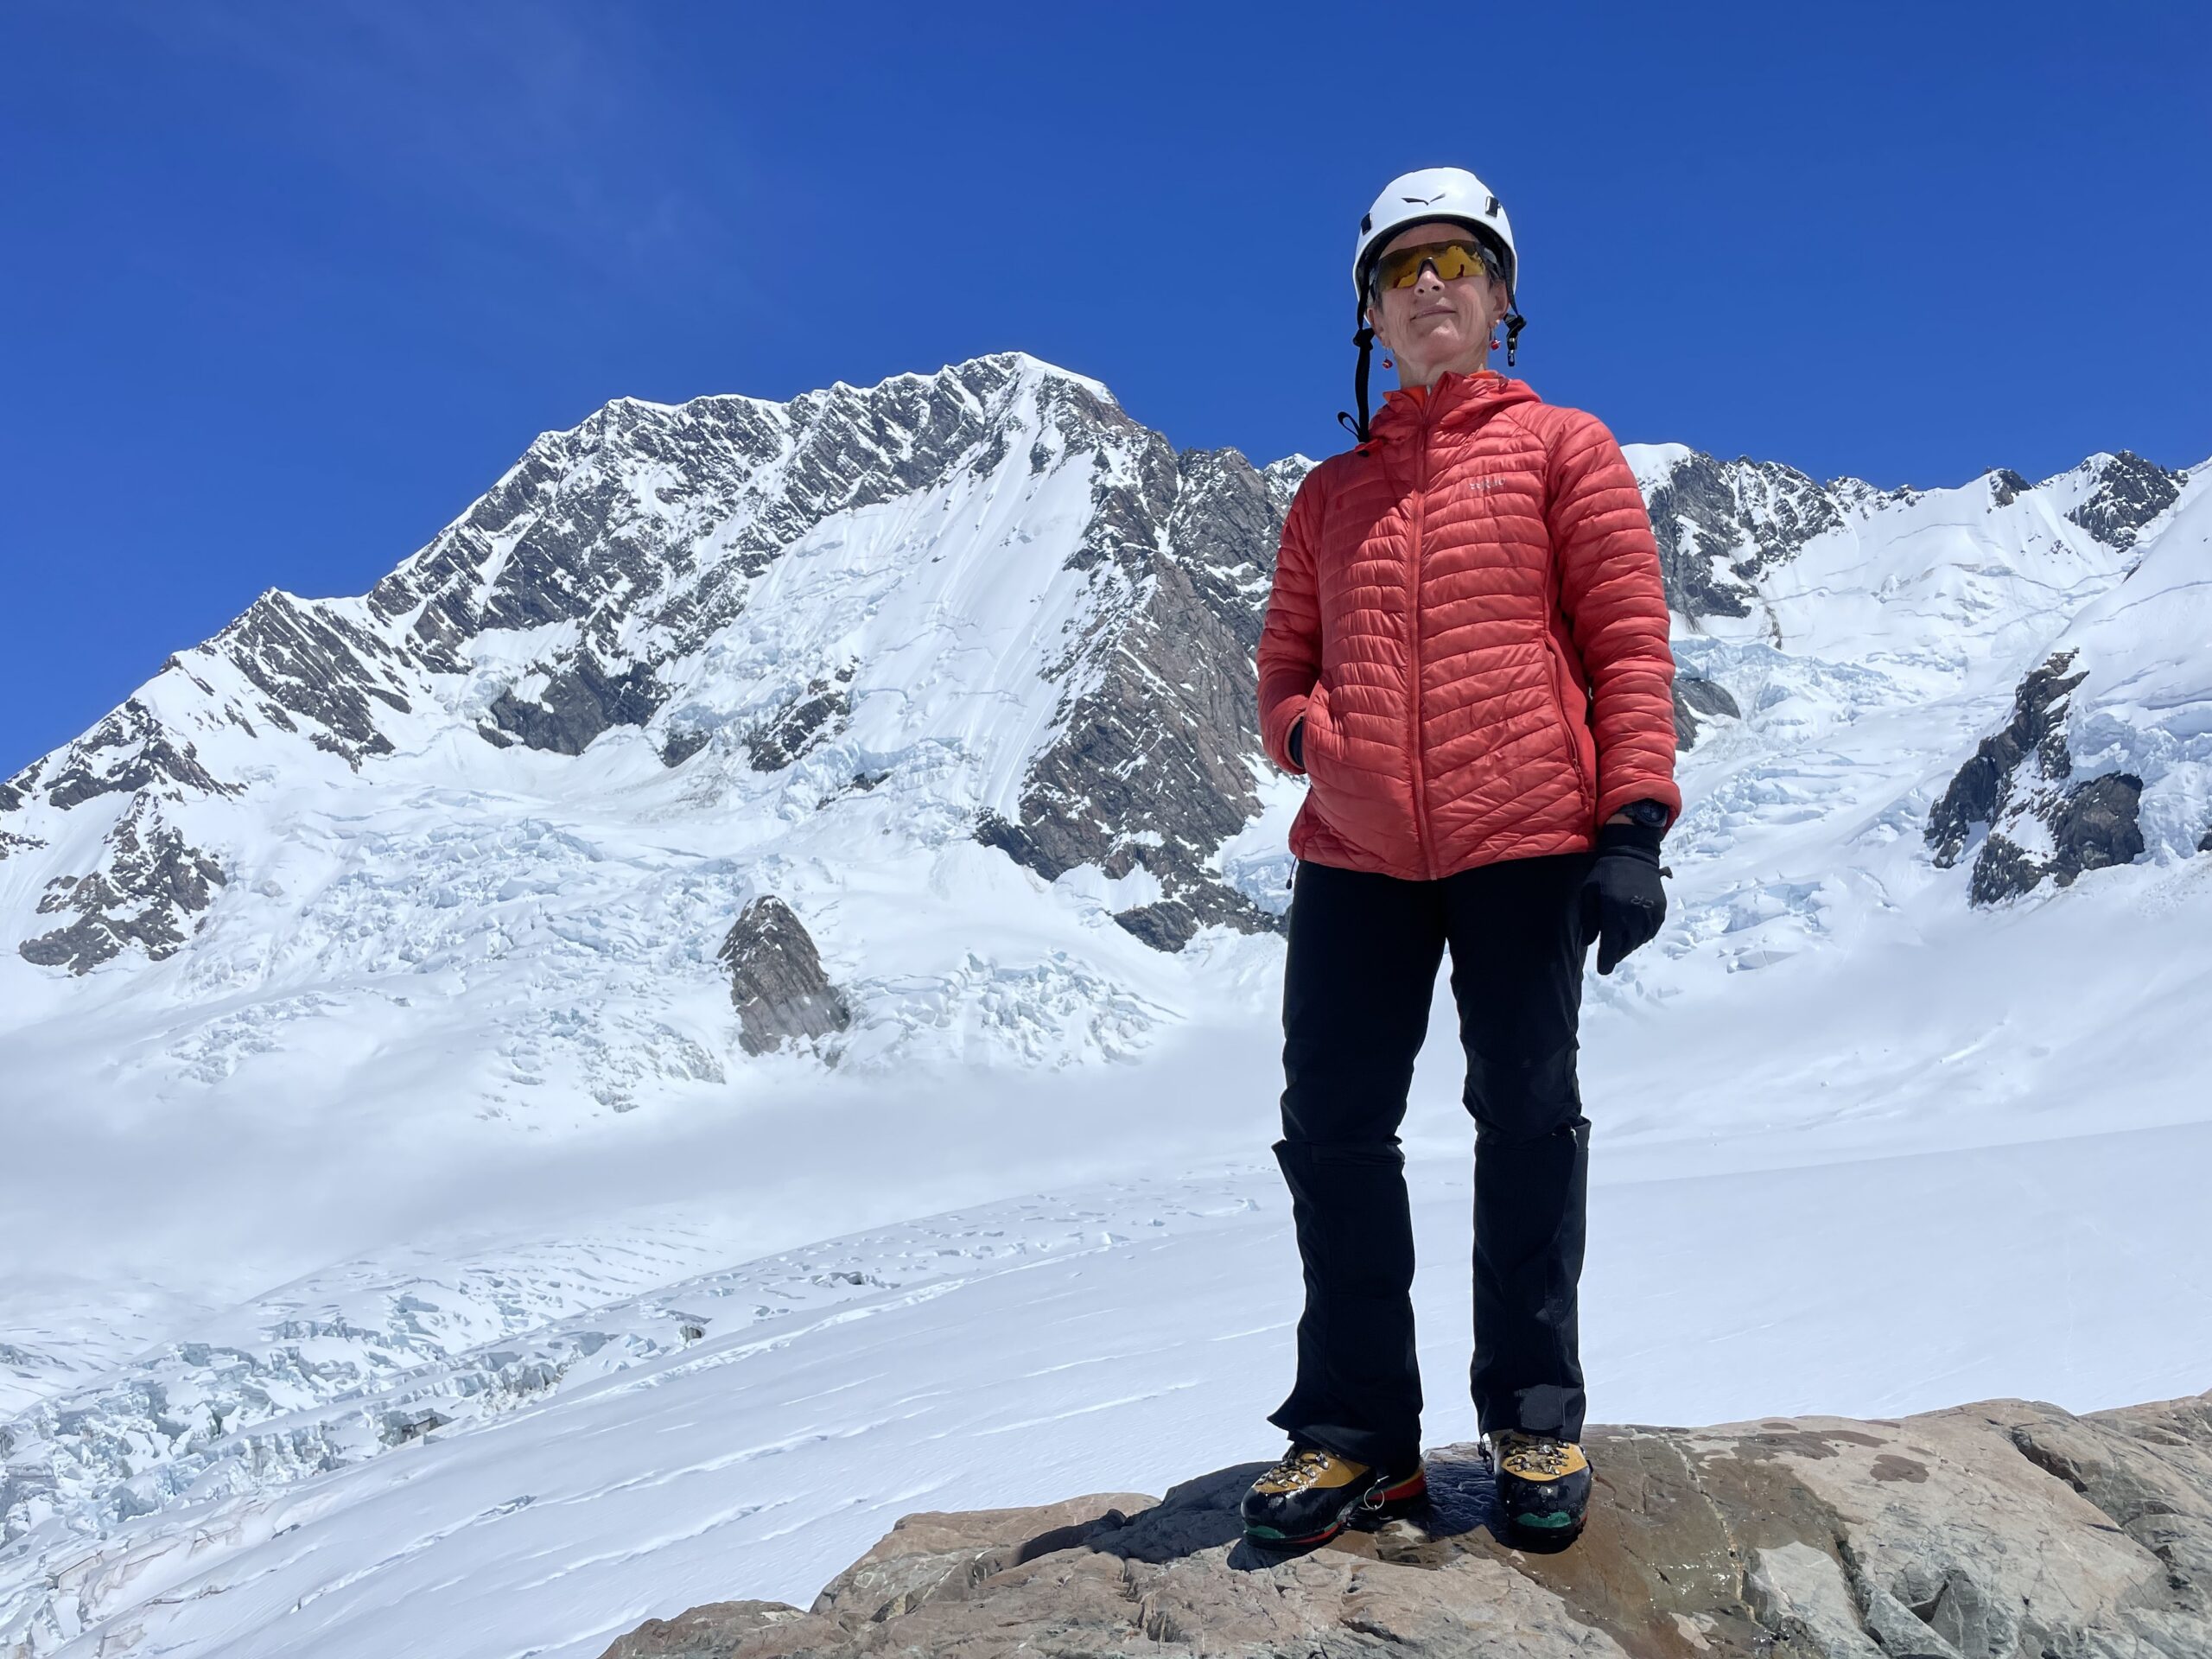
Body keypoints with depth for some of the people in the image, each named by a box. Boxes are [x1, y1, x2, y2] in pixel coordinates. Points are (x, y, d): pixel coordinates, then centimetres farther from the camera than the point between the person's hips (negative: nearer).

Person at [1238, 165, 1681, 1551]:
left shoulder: (1561, 447, 9)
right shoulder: (1332, 493, 19)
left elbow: (1630, 641, 0)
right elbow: (1285, 665, 21)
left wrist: (1634, 824, -9)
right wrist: (1308, 735, -1)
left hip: (1526, 845, -3)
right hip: (1356, 855, 4)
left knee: (1527, 1122, 4)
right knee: (1333, 1130, 1)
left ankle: (1535, 1421, 19)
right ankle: (1355, 1430, 14)